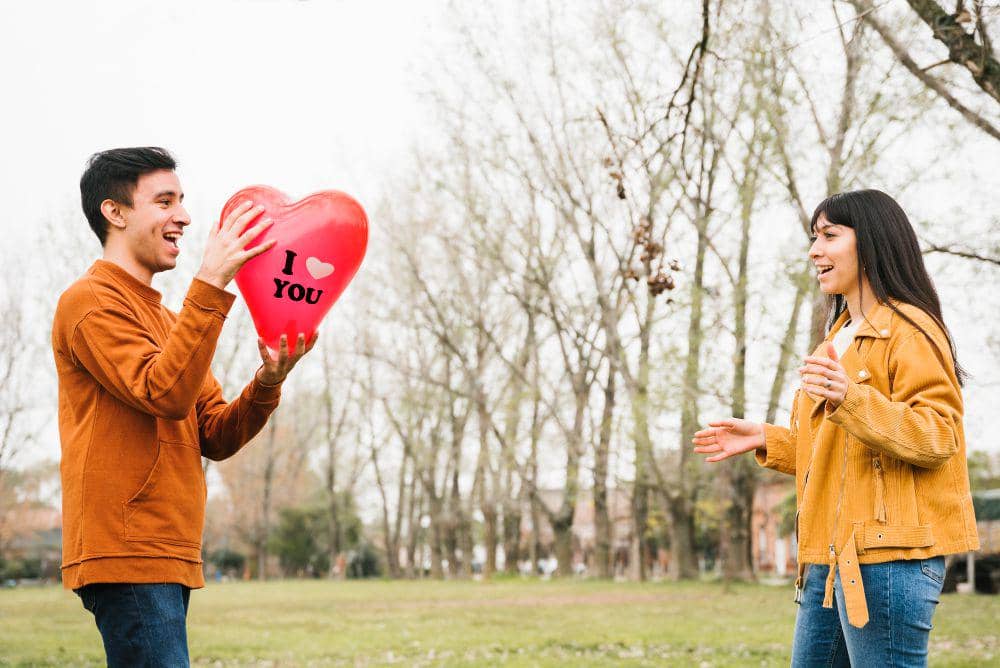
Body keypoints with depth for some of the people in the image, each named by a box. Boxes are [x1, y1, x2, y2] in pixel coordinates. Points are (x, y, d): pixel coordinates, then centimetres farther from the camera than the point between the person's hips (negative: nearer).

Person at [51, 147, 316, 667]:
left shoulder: (163, 317, 23)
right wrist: (210, 287, -21)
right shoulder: (91, 302, -5)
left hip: (169, 560, 9)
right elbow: (164, 394, -20)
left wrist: (268, 383, -5)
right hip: (127, 554, -9)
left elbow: (216, 437, 13)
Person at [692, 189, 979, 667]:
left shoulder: (909, 329, -6)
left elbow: (938, 437, -17)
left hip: (887, 554, -9)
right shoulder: (842, 337, 23)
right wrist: (767, 441, 19)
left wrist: (851, 399, -29)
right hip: (830, 556, 10)